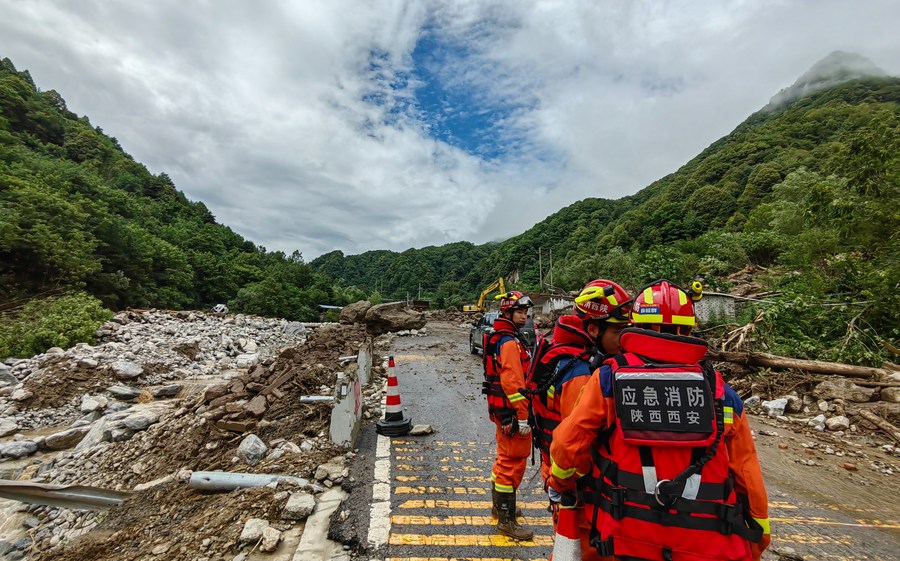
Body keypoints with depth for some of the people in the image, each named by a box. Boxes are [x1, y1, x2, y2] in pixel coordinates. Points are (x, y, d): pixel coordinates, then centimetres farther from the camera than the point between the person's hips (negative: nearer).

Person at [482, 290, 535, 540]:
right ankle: (506, 520, 13)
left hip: (501, 408, 11)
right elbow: (513, 382, -26)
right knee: (513, 463, 1)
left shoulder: (500, 338, 13)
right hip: (511, 410, -11)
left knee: (505, 458, 23)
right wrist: (523, 417, -21)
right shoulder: (510, 342, -20)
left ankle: (500, 506, 39)